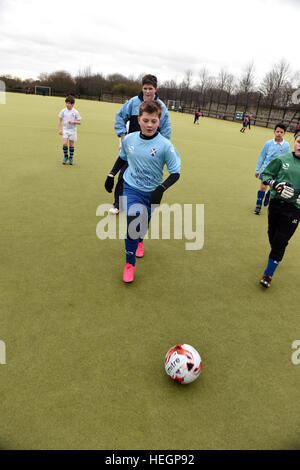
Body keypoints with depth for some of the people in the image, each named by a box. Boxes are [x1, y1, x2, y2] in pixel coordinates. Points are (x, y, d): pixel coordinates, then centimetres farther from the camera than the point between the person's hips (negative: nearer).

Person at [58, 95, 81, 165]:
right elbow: (60, 120, 8)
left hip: (72, 130, -1)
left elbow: (79, 122, -3)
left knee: (71, 144, 5)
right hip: (65, 130, 1)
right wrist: (60, 129, 2)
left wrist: (73, 122, -22)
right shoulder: (63, 111, -2)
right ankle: (65, 157, 9)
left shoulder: (75, 112, -7)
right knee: (64, 143, -10)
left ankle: (71, 158, 20)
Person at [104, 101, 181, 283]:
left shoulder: (165, 145, -19)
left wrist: (161, 189, -30)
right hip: (131, 188, 0)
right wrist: (111, 175, 9)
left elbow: (175, 172, -15)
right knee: (132, 221, -17)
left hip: (151, 192, 0)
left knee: (144, 223, 19)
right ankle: (130, 263, -1)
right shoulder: (129, 139, -8)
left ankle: (140, 241, 56)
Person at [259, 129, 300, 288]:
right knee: (272, 235, 15)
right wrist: (277, 185, -13)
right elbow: (265, 174, 4)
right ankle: (275, 256, 46)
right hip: (276, 203, 2)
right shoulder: (282, 159, -2)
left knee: (281, 241, -3)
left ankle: (268, 273, 10)